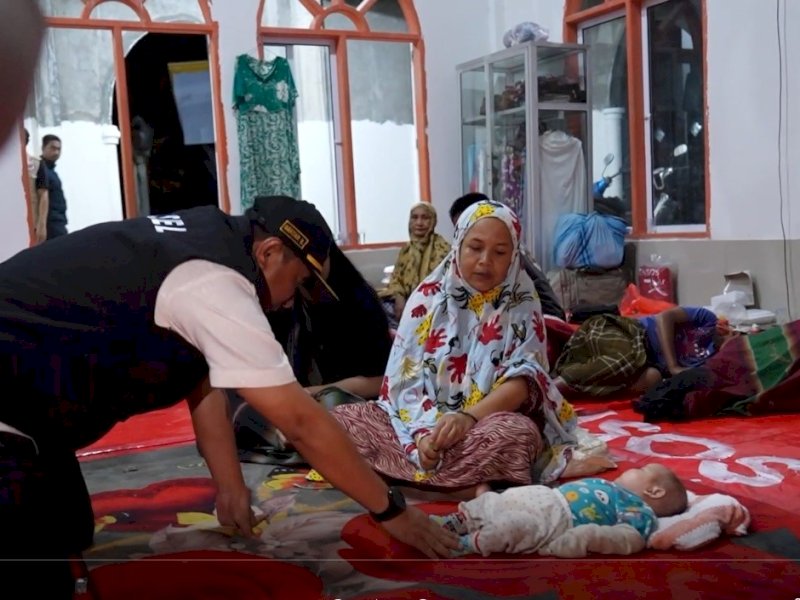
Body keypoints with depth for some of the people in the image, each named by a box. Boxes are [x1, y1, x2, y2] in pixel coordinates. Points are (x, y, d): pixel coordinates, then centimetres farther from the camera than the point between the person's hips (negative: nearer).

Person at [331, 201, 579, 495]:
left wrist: (469, 417, -30)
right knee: (340, 420, -20)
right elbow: (407, 376, -5)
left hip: (490, 421, -2)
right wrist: (425, 429, -25)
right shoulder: (428, 295, 1)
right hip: (422, 419, 3)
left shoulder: (522, 304, -1)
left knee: (516, 433, -37)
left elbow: (525, 378, -13)